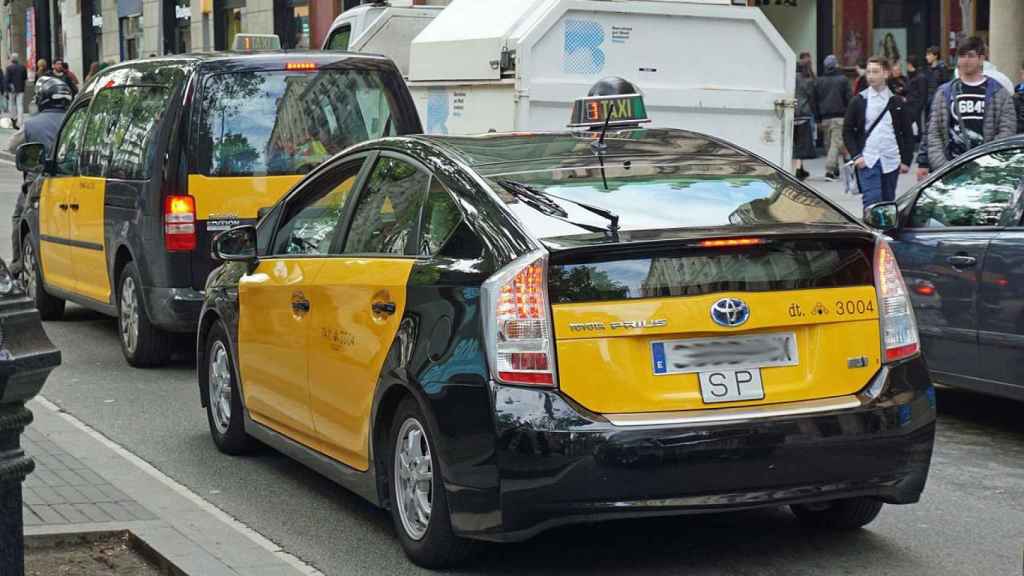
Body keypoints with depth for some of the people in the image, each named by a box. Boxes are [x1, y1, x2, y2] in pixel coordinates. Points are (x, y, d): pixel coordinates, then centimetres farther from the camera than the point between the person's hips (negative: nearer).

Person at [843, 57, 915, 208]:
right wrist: (856, 155, -5)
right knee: (872, 201, -14)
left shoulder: (897, 102, 6)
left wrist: (906, 160, 1)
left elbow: (908, 133, 8)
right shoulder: (858, 101, 4)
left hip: (891, 161, 2)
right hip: (867, 161, -2)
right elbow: (847, 131, 7)